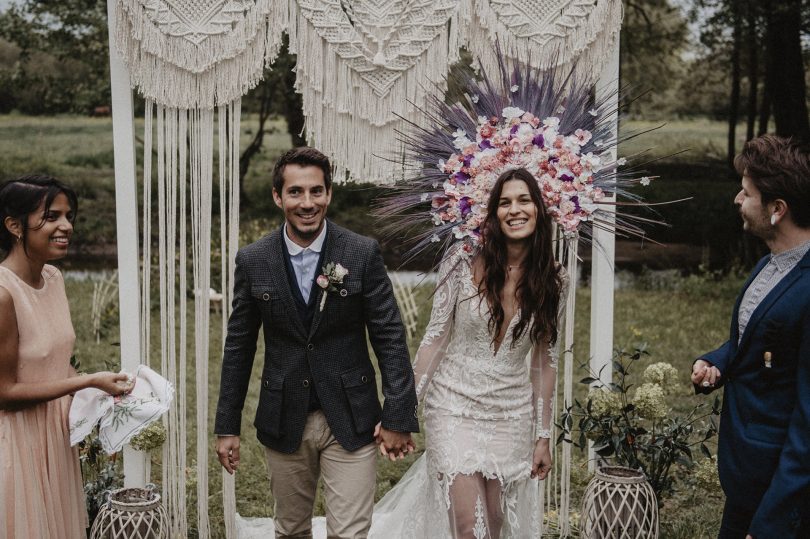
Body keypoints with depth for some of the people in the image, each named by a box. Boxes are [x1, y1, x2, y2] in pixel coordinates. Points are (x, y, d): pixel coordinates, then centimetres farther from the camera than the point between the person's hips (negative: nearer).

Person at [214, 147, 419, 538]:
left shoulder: (363, 254, -7)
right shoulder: (253, 262, -2)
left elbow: (390, 337, -5)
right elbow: (238, 346, 5)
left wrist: (399, 416, -9)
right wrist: (227, 426, 5)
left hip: (351, 420, -2)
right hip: (284, 422, 2)